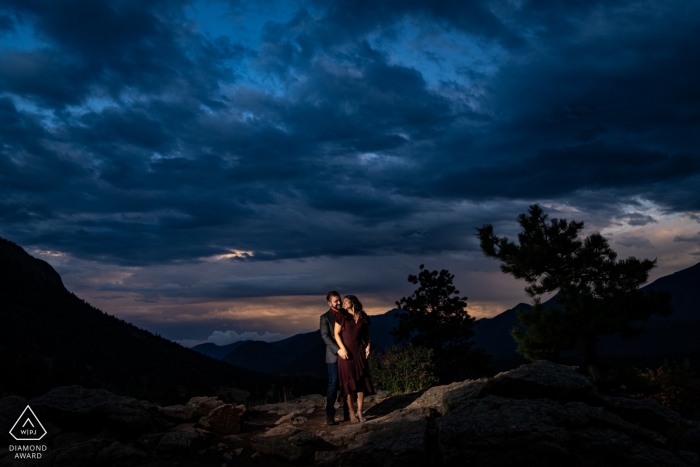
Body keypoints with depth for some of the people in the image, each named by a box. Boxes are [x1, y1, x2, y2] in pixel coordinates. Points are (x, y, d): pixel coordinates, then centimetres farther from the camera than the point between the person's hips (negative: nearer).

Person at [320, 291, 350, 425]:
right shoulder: (325, 317, -1)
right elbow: (325, 336, -9)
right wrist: (338, 350, -20)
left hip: (346, 353, 4)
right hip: (334, 355, -4)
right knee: (333, 384, -5)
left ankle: (347, 413, 12)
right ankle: (330, 415, -1)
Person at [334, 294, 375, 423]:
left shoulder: (363, 317, 7)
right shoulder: (342, 316, 0)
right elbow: (336, 334, -2)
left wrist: (368, 345, 1)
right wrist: (342, 349, -11)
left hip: (360, 352, 2)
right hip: (346, 353, -2)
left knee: (361, 381, 0)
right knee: (348, 382, 1)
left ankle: (360, 411, 8)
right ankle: (352, 412, 8)